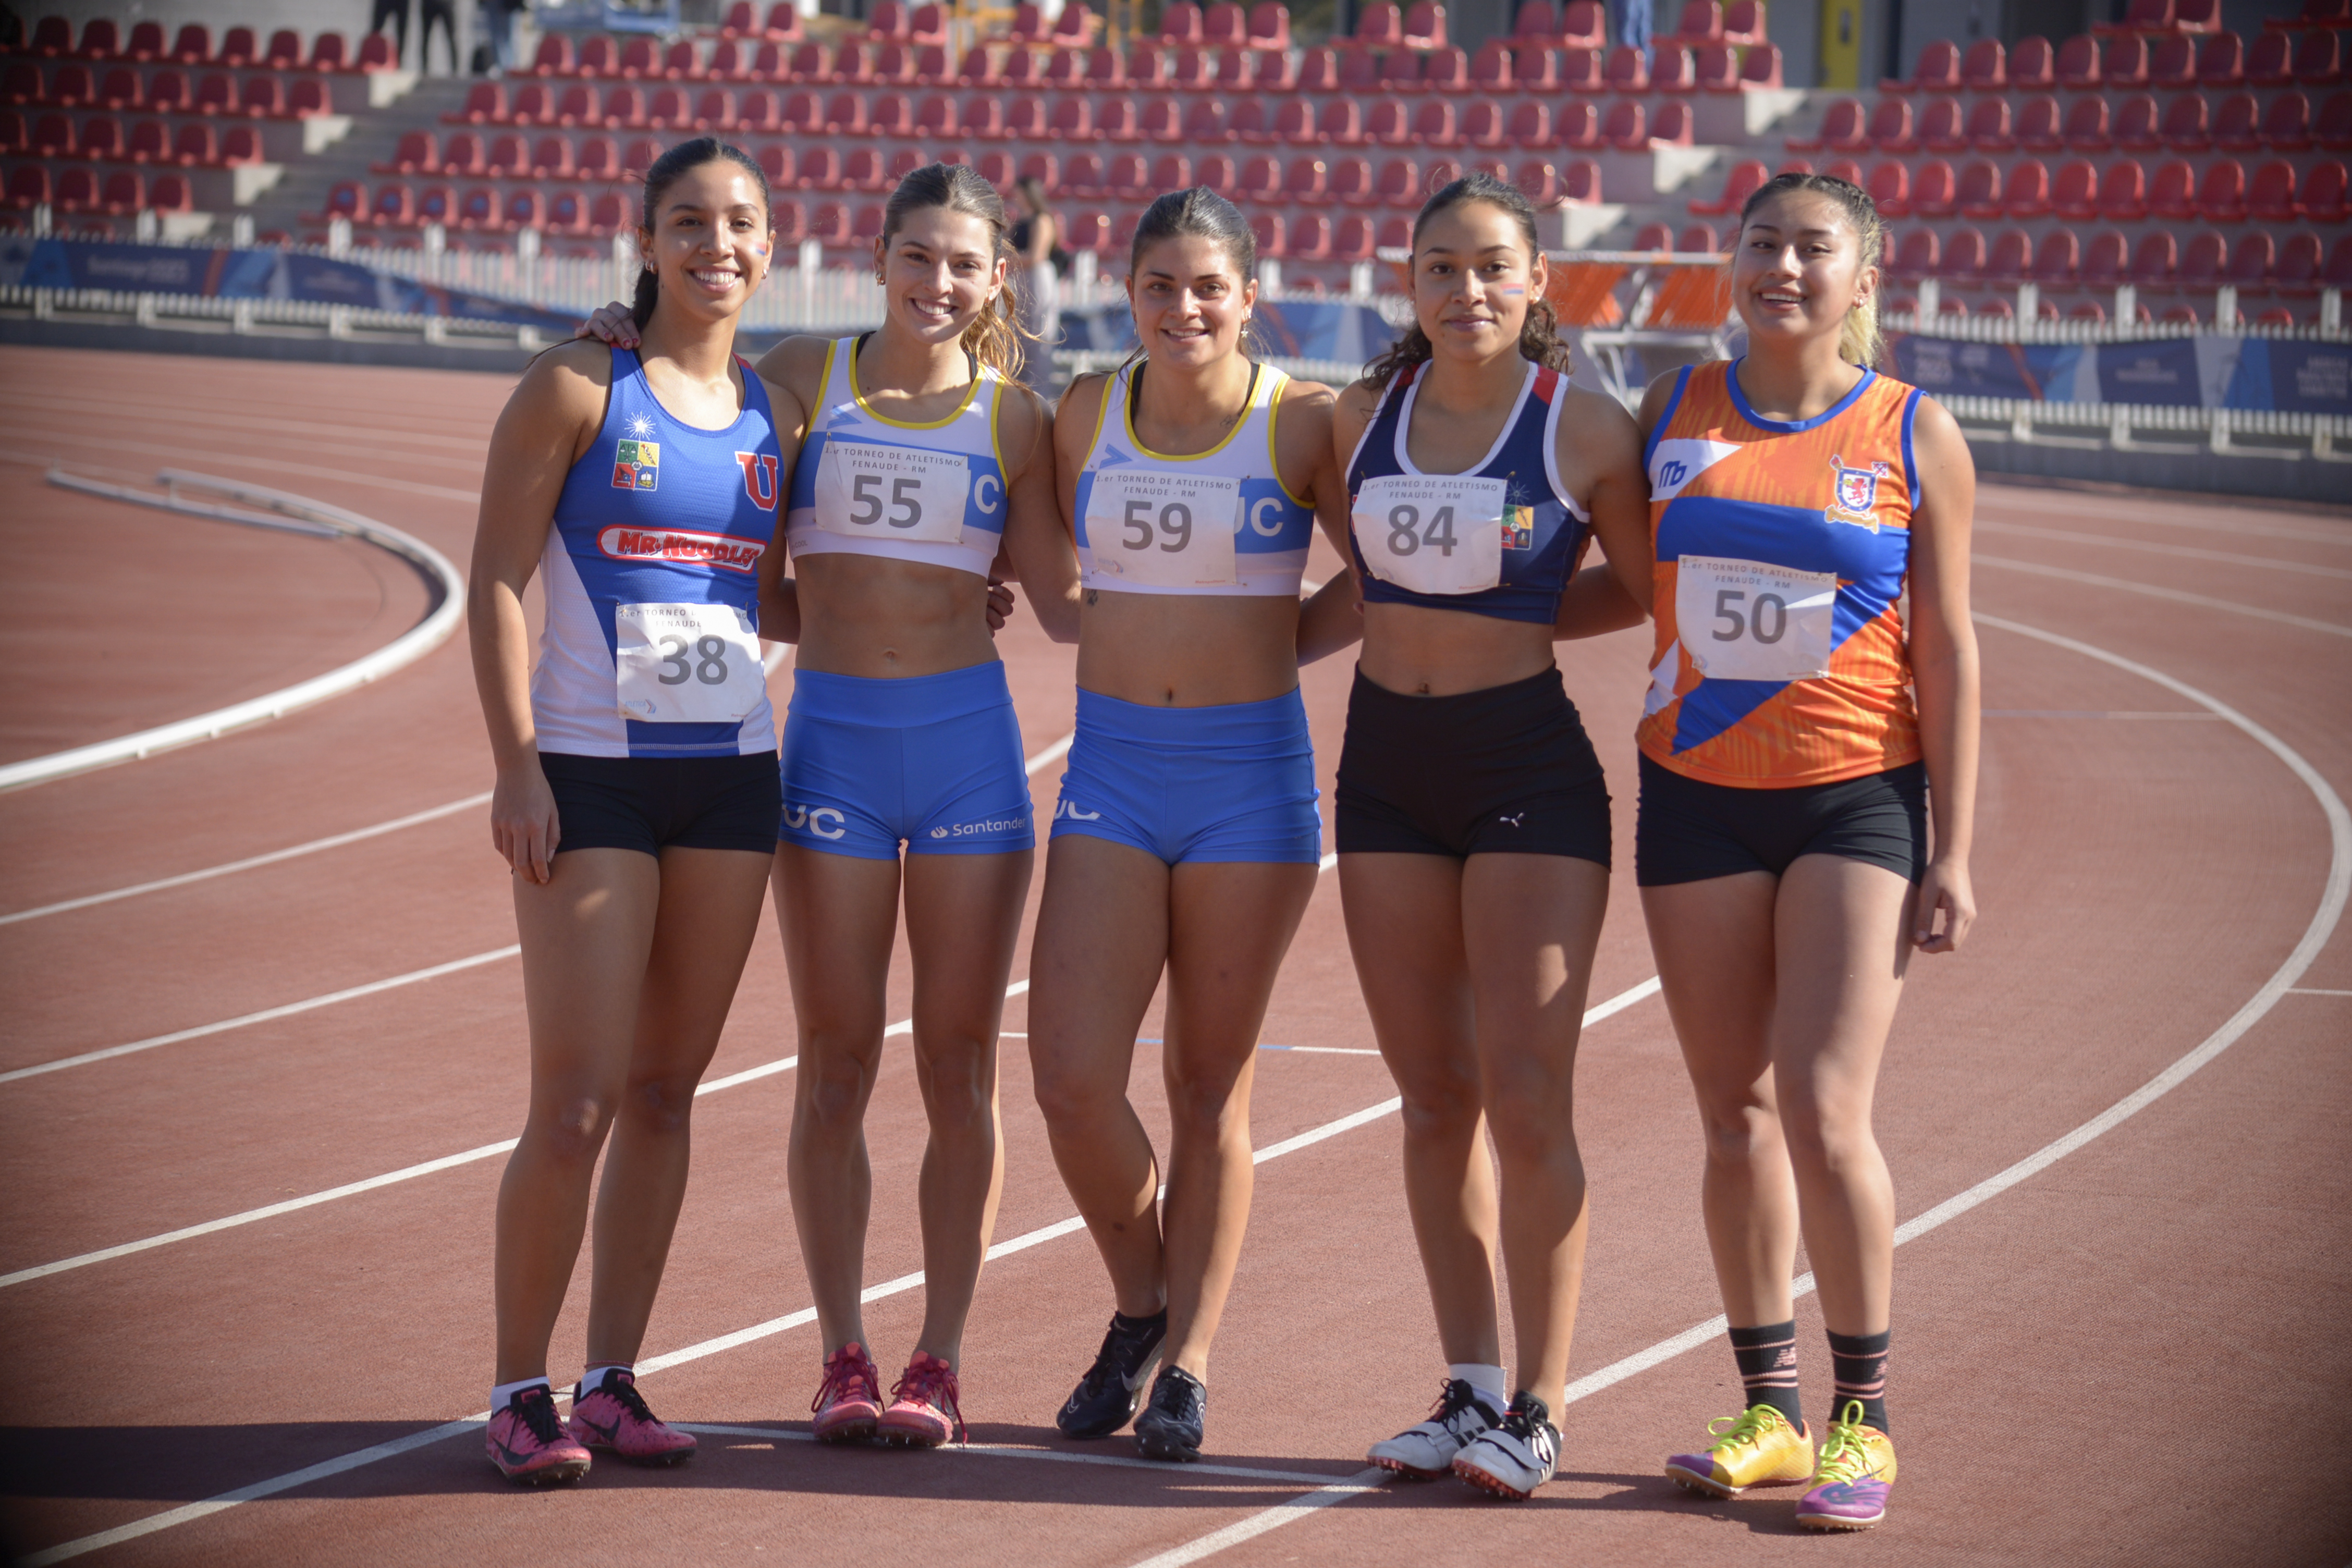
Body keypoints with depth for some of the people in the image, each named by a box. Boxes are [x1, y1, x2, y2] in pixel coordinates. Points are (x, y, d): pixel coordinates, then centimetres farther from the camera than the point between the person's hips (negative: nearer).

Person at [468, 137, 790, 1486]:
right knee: (578, 1104, -7)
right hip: (593, 770, -5)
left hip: (733, 772, 5)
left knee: (666, 1091, 8)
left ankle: (615, 1380, 16)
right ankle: (522, 1390, 5)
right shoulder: (578, 389, -3)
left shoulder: (774, 413, 12)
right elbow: (498, 578, -6)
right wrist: (518, 763, -13)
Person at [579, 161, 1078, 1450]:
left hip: (968, 738, 0)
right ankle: (844, 1358, 12)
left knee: (959, 1066, 3)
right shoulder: (801, 377, 4)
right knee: (835, 1064, 3)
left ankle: (939, 1360, 11)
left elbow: (1064, 606, 9)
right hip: (830, 738, 0)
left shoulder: (1014, 416, 5)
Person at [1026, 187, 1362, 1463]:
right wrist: (1139, 636, 8)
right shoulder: (1085, 414, 5)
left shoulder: (1303, 424, -4)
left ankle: (1188, 1363, 14)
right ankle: (1141, 1303, 19)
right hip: (1110, 770, 2)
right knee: (1072, 1077, -6)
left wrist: (1274, 646, 0)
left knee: (1212, 1086, 4)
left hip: (1250, 775, -2)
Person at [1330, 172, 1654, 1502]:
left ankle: (1540, 1410, -1)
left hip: (1527, 764, -5)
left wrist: (1515, 619, 1)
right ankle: (1470, 1390, 16)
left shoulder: (1586, 429, -7)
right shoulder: (1366, 414, 7)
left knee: (1524, 1097, -9)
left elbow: (1654, 586, 4)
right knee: (1435, 1096, 8)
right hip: (1385, 759, 5)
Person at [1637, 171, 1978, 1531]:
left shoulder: (1914, 435, -1)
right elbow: (1627, 584, 18)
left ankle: (1865, 1418, 1)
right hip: (1698, 794, 3)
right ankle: (1770, 1410, 17)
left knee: (1824, 1112, -12)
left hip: (1857, 801, -3)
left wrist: (1954, 851, -5)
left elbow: (1947, 652, -1)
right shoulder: (1673, 413, 6)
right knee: (1736, 1117, 6)